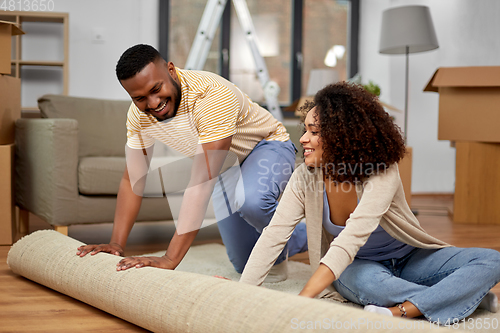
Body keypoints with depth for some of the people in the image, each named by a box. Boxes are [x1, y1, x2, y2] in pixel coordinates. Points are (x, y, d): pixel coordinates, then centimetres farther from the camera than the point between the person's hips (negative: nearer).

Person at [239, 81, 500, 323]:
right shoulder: (305, 179, -16)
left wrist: (302, 299, -49)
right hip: (360, 269, 1)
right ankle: (469, 294, -21)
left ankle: (401, 311, -35)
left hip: (409, 260, -1)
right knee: (364, 281, -38)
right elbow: (274, 235, -18)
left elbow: (349, 241, -39)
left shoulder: (382, 174, -28)